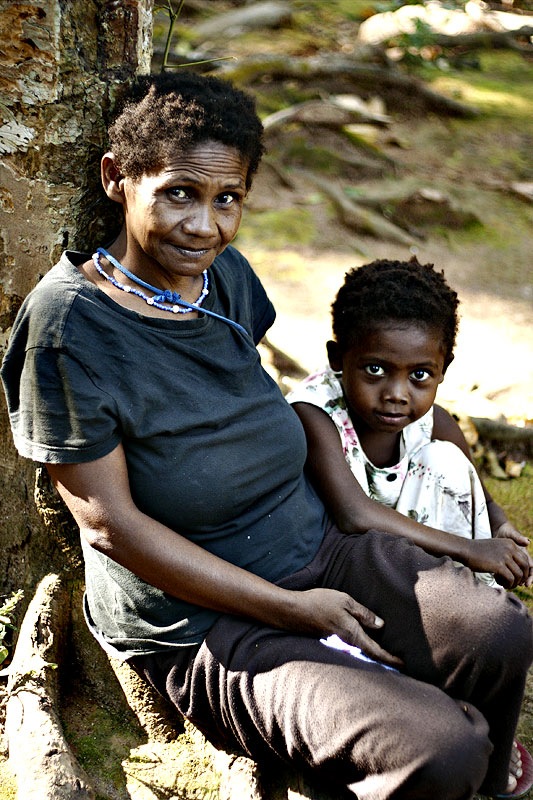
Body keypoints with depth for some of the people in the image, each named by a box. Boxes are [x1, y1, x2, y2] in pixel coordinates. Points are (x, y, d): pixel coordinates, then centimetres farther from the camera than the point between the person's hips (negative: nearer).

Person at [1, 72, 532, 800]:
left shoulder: (227, 274, 0)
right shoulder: (69, 326, -20)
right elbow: (110, 523, -18)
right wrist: (291, 609, -17)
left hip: (318, 552, 6)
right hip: (197, 625, -6)